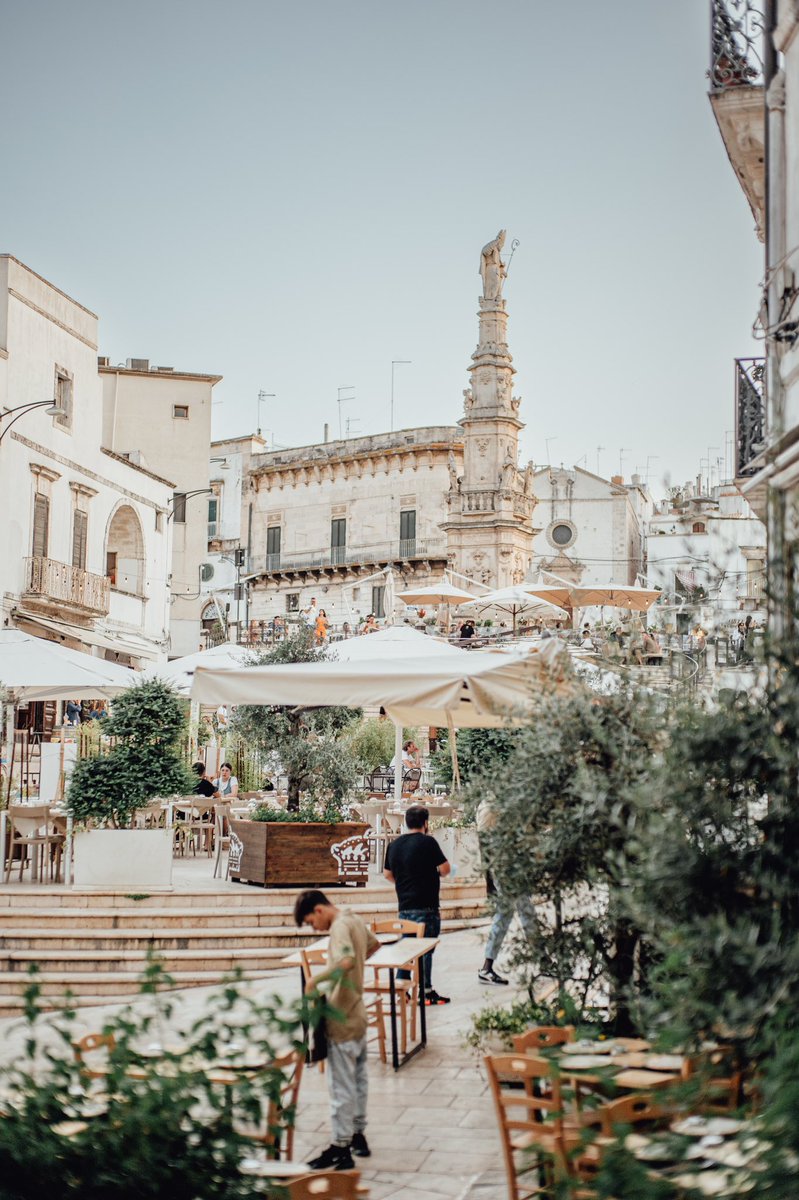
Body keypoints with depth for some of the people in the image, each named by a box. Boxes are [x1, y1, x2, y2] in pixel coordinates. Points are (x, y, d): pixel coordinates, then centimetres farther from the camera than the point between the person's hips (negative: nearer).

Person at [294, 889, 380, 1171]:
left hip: (342, 1021, -10)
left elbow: (347, 961, -38)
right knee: (357, 1079, 19)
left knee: (341, 1086, -3)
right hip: (357, 1016, 10)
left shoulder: (339, 927, -20)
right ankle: (358, 1136, 30)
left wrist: (315, 980, -30)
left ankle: (341, 1149, 3)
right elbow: (374, 944, 29)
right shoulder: (354, 920, 9)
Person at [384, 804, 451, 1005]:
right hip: (426, 907, -6)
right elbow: (445, 869, -10)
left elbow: (388, 874, 18)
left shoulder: (394, 845, 8)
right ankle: (426, 992, 2)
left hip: (404, 905, 6)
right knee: (426, 948, -1)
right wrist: (436, 872, 11)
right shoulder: (427, 842, -12)